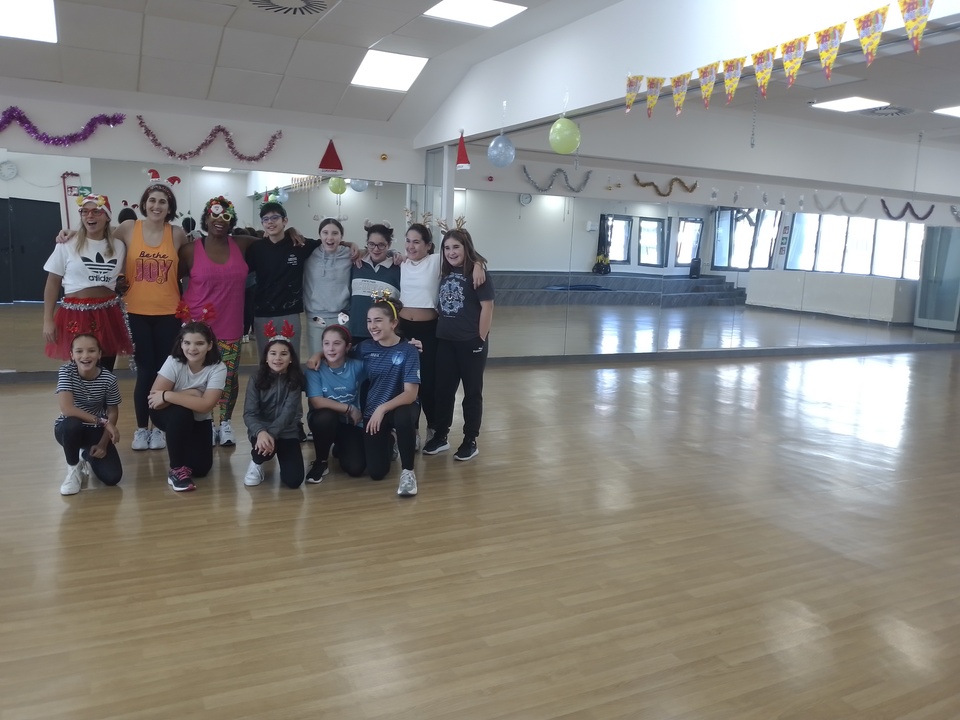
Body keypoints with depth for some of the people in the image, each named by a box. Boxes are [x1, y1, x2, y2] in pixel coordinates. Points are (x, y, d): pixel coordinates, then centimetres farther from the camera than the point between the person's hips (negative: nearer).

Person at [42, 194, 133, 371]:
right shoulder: (66, 245, -1)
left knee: (106, 371, 9)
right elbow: (52, 283, 1)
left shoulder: (118, 246, 7)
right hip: (76, 315, -3)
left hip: (108, 315, 3)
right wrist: (48, 320, -4)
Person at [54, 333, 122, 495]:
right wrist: (103, 421, -32)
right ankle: (73, 468, -8)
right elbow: (67, 409, -30)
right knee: (72, 424, -40)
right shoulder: (66, 372, -19)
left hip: (96, 431, 1)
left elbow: (112, 413, -5)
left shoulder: (109, 379, -16)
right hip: (68, 429, -1)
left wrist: (103, 444, -12)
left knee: (112, 477, -15)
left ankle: (88, 456, 22)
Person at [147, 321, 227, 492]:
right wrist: (189, 394, -31)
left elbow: (205, 405, -35)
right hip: (171, 416, -1)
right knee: (181, 412, -37)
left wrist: (166, 395, -36)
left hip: (198, 421, 1)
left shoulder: (218, 369, -22)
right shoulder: (173, 362, -21)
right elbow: (153, 399, -28)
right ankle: (177, 470, -20)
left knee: (200, 468, -15)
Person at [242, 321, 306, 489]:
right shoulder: (256, 381, -6)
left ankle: (281, 454, 19)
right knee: (263, 445, -37)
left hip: (287, 431, 0)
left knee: (293, 480, -15)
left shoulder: (295, 380, -7)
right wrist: (261, 432, -35)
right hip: (261, 429, 0)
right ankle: (256, 462, 1)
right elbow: (249, 413, -14)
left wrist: (272, 433, -34)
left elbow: (288, 412, -18)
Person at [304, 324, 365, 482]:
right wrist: (349, 408, -19)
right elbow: (317, 402, -23)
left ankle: (341, 448, 24)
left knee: (355, 469, -15)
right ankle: (321, 461, -9)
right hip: (324, 421, -1)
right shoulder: (315, 369, -16)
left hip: (351, 423, 1)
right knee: (326, 416, -38)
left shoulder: (357, 366, -12)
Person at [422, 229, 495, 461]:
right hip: (445, 341, 6)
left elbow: (487, 307, -13)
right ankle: (440, 436, 25)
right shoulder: (445, 272, 8)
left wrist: (481, 339, -14)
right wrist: (440, 329, 8)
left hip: (471, 342, -6)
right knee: (443, 389, 12)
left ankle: (470, 441, 17)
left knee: (472, 391, 7)